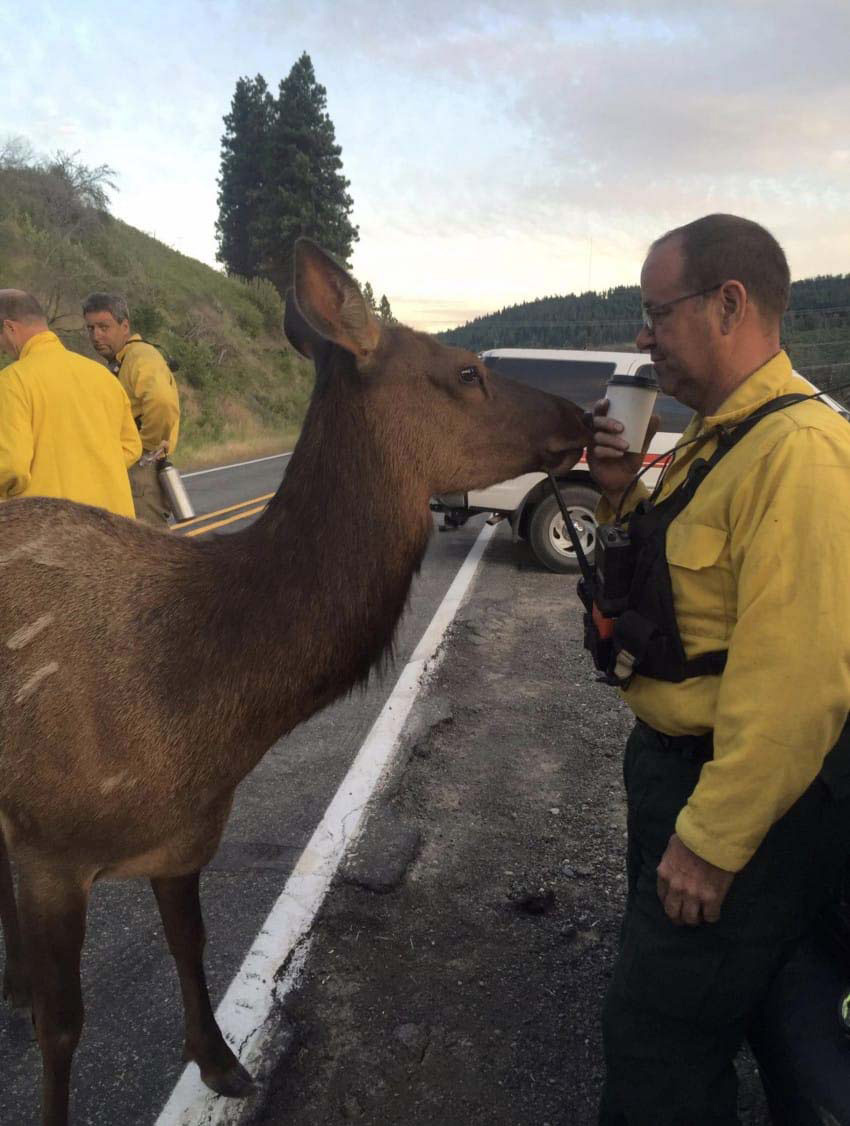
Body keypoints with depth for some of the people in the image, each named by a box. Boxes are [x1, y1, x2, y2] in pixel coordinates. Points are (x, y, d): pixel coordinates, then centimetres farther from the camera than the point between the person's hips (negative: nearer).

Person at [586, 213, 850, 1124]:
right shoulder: (715, 438, 6)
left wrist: (712, 841, -24)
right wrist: (622, 496, -2)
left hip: (745, 792, -10)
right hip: (672, 756, 10)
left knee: (657, 1032, 7)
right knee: (655, 968, 28)